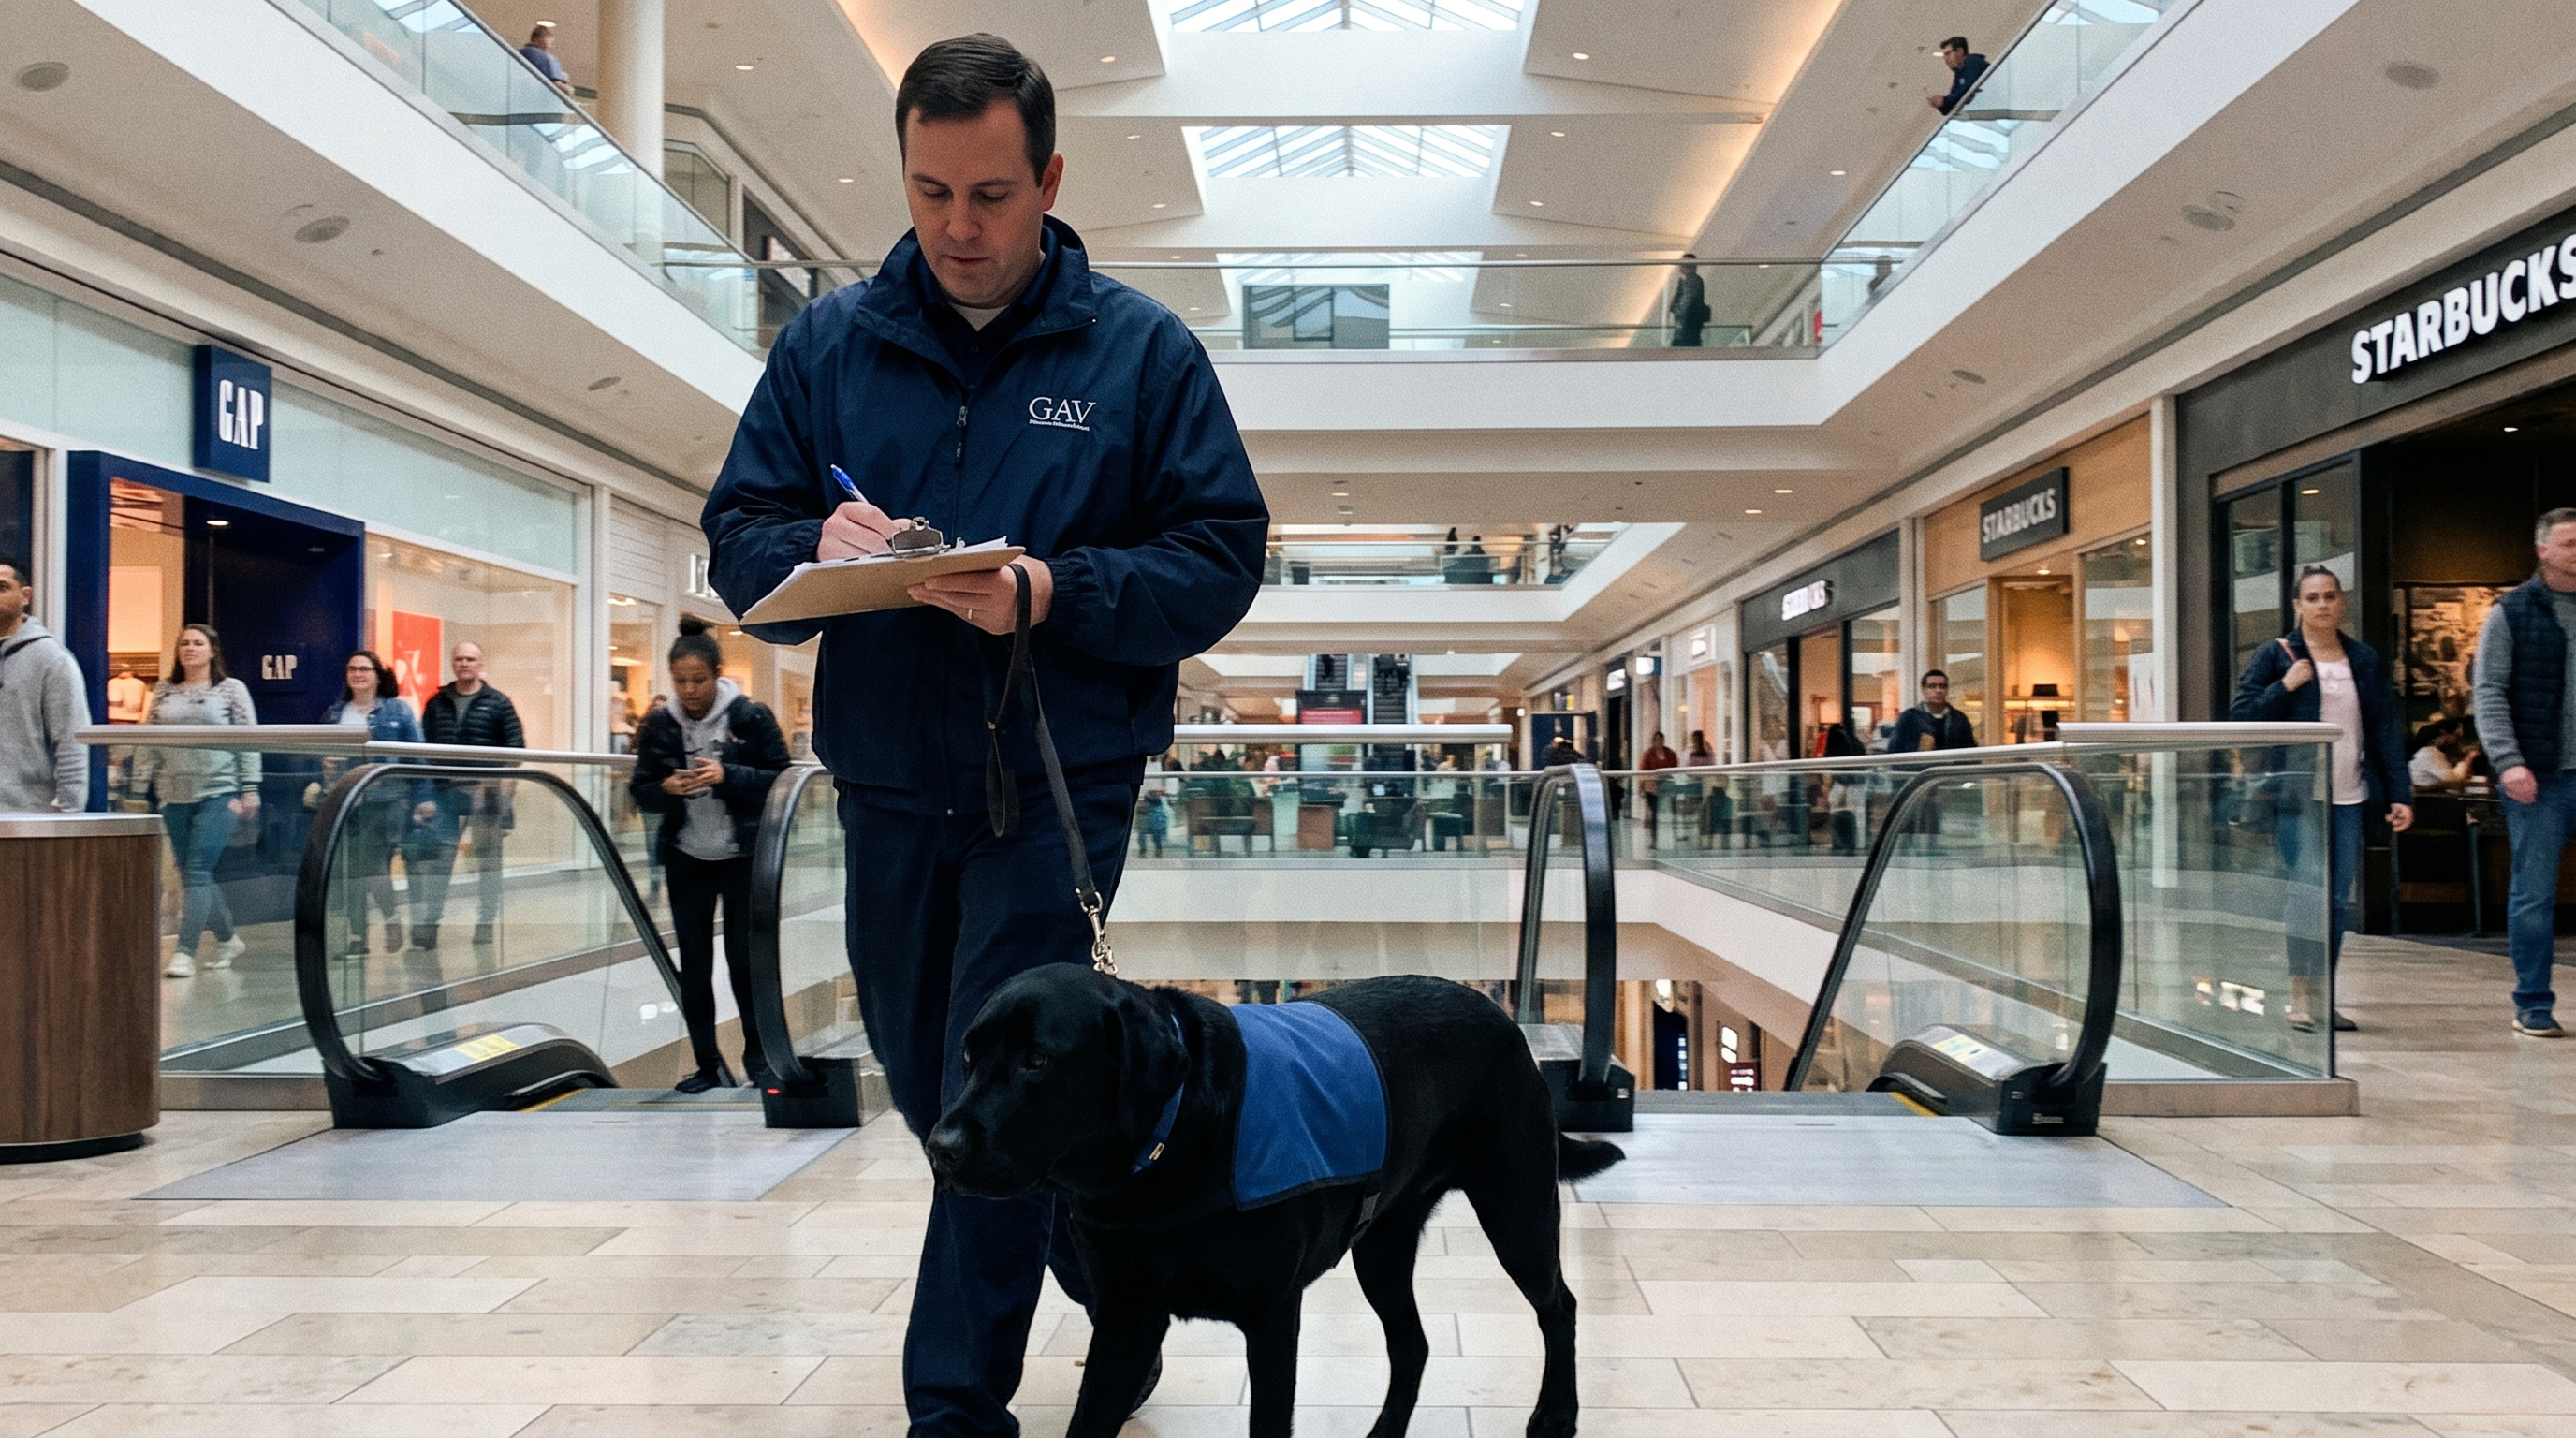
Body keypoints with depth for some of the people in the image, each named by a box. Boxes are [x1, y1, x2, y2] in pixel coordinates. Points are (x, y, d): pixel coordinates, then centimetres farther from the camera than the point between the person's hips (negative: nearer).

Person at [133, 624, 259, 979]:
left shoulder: (232, 689, 2)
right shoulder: (163, 692, 13)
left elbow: (249, 741, -1)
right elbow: (147, 743, 13)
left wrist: (249, 789, -7)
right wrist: (141, 789, 6)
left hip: (218, 793, -5)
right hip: (174, 796, 5)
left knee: (198, 872, -11)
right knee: (191, 874, 9)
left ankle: (185, 952, -11)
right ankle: (228, 938, 23)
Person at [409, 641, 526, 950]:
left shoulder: (498, 703, 4)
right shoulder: (436, 703, 12)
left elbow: (516, 748, 1)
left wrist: (500, 780, -11)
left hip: (485, 793, -2)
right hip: (445, 792, 2)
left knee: (487, 857, 5)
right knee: (436, 857, -3)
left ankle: (486, 922, 13)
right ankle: (429, 922, 0)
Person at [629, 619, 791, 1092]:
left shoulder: (752, 717, -7)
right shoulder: (659, 725, 3)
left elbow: (781, 780, -7)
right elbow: (640, 792, 6)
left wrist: (728, 776, -22)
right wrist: (666, 788, -16)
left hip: (743, 857, -3)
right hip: (686, 858, 3)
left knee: (745, 957, 1)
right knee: (693, 963, 5)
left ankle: (757, 1052, 20)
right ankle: (708, 1064, 15)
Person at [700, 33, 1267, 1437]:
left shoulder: (1142, 349, -2)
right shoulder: (826, 342, 6)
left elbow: (1222, 555, -6)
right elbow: (738, 534, 5)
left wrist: (1059, 593, -22)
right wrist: (818, 546, -19)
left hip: (1058, 780, -4)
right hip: (887, 780, 5)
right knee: (928, 1086, 18)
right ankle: (1112, 1276, 43)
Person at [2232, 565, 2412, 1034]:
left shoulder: (2365, 660, 13)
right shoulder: (2274, 656, 1)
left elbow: (2386, 731, 12)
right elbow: (2240, 717, -4)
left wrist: (2400, 794, 6)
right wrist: (2284, 686, -16)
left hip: (2348, 800, 4)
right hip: (2297, 798, -4)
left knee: (2339, 901, 5)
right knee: (2308, 895, -8)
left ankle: (2323, 996, 13)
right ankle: (2300, 995, 2)